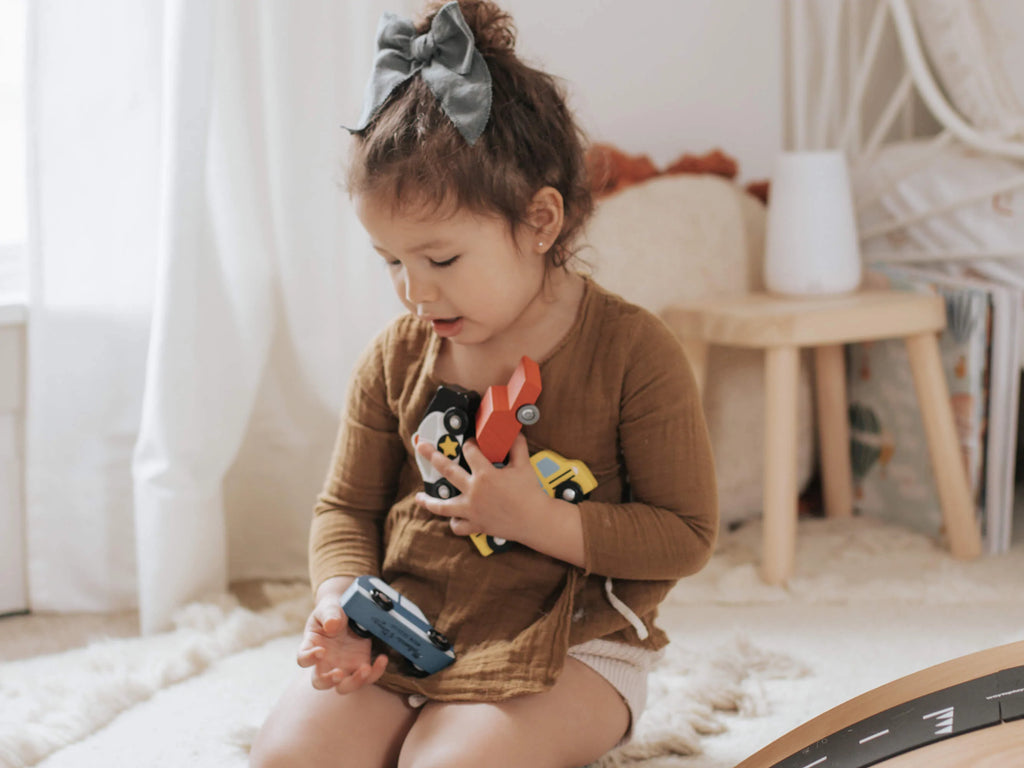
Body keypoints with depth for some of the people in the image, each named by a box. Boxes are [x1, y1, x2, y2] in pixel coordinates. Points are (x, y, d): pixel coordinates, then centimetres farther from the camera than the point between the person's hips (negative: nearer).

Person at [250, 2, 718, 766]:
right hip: (402, 638, 4)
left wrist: (539, 520, -20)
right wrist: (342, 603, -10)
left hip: (565, 650, -4)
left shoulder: (633, 351, -10)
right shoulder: (397, 357, 3)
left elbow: (687, 533, -7)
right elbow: (346, 507, 12)